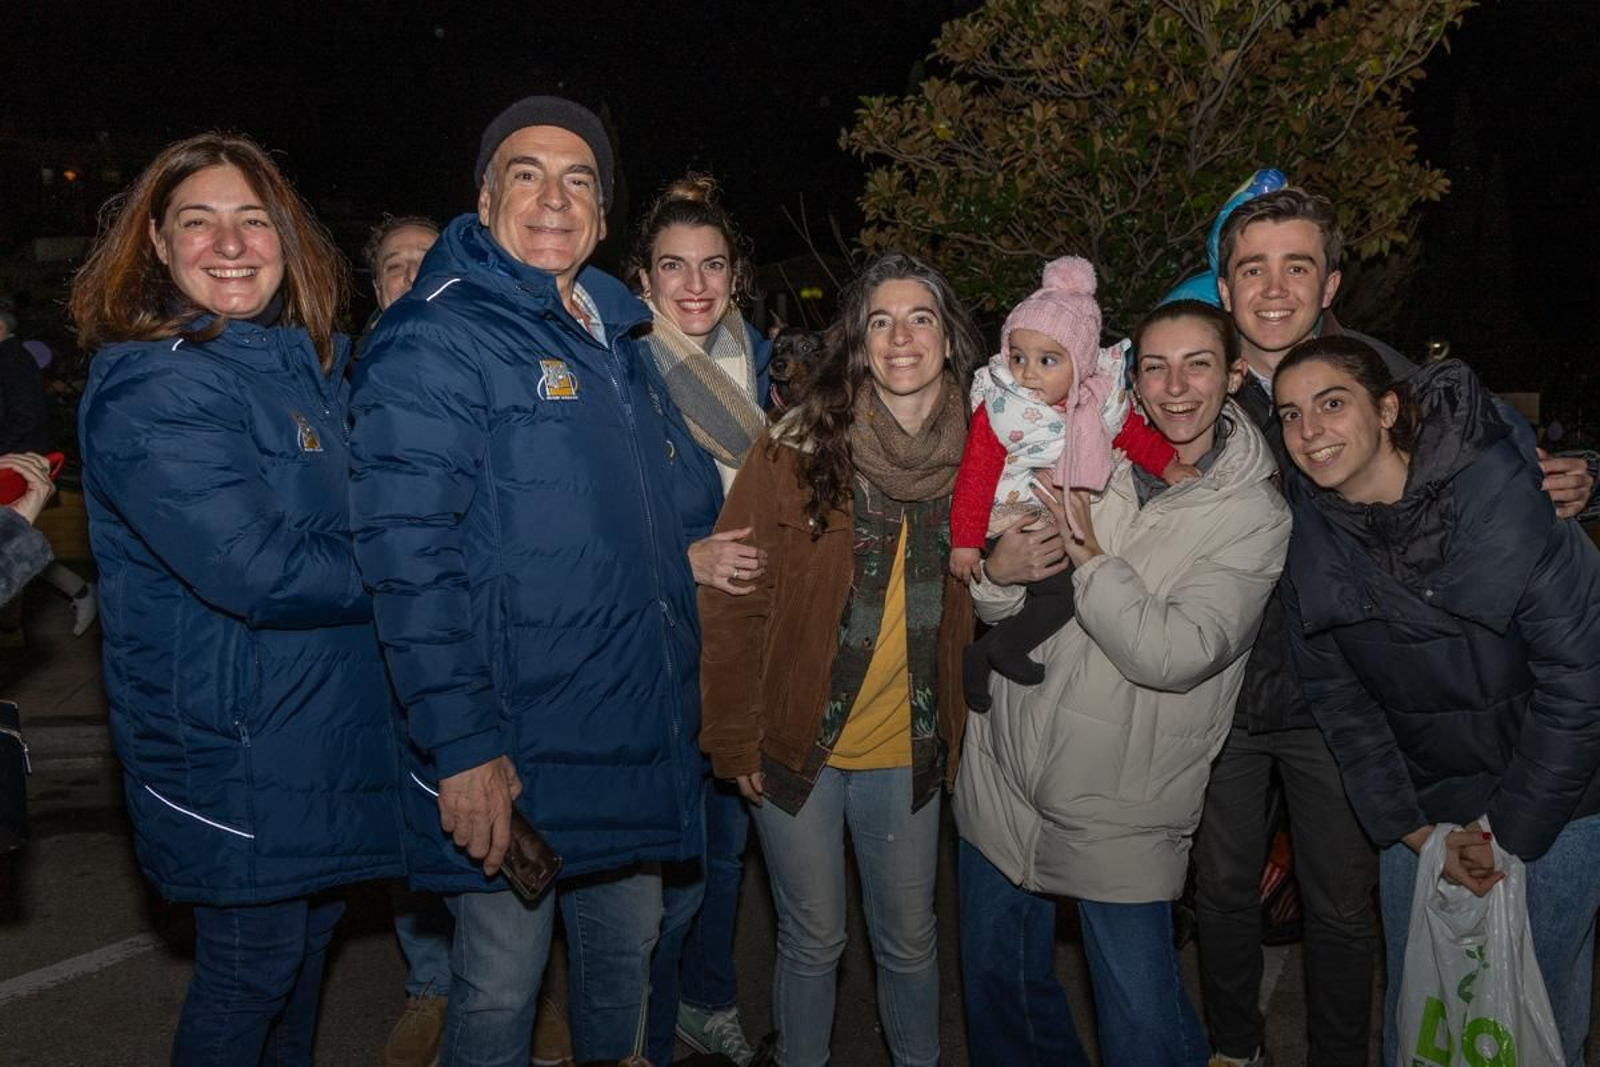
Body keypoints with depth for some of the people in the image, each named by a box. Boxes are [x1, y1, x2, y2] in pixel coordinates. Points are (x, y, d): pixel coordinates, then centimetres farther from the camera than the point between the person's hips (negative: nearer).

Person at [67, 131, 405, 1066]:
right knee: (251, 971, 7)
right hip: (239, 749, -8)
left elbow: (362, 518, 17)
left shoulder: (308, 362, 8)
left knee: (311, 930, 23)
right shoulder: (152, 389, -18)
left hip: (331, 723, 8)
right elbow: (256, 570, -27)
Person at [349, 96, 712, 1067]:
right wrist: (462, 748, -24)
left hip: (638, 739, 7)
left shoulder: (617, 343, 13)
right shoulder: (435, 340, -12)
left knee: (627, 959, 22)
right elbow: (411, 558, -20)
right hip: (515, 753, -7)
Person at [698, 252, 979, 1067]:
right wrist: (736, 741, -10)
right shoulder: (797, 447, -13)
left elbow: (970, 609, 7)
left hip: (909, 753, 3)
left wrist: (955, 727, 1)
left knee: (909, 940, 17)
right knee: (814, 939, 13)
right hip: (797, 746, -2)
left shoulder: (974, 456, -2)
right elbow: (732, 601, -11)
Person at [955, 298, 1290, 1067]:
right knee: (999, 985, 18)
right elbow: (995, 610, 6)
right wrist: (998, 573, -17)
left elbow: (1174, 655, -20)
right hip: (1005, 774, 4)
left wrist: (1089, 554, -20)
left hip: (1118, 815, -3)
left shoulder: (1255, 516, -7)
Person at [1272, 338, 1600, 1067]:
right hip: (1421, 805, 4)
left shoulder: (1497, 489, -20)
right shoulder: (1307, 531, -7)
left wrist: (1513, 826, -14)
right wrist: (1409, 827, -6)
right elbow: (1336, 694, -1)